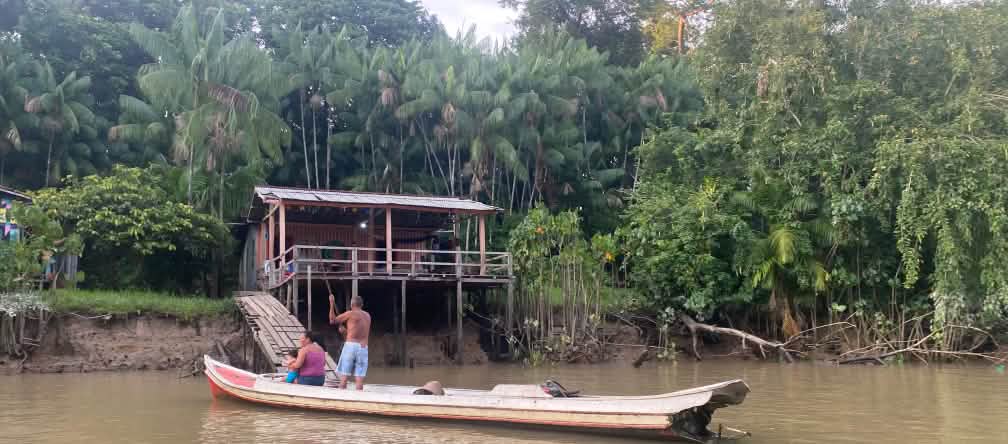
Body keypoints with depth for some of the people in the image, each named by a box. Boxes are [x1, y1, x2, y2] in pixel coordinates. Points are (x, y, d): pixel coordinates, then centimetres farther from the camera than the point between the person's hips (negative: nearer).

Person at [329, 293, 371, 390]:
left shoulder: (350, 313, -1)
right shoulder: (368, 316, 16)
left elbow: (332, 320, 7)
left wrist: (332, 304, 12)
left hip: (350, 346, -4)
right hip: (363, 348, 4)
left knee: (343, 377, -1)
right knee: (359, 380, 0)